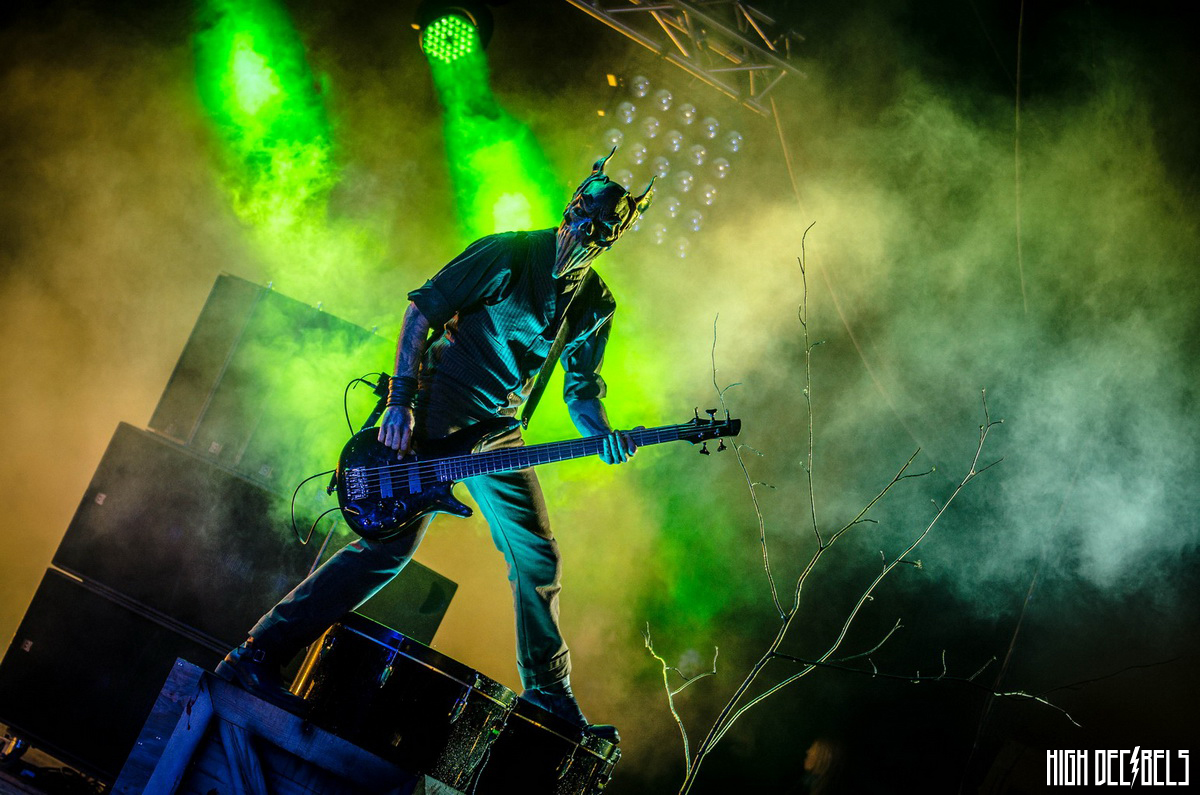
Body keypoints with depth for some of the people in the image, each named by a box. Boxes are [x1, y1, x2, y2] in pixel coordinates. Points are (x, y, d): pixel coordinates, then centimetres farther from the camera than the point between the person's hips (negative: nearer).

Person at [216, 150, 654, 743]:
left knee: (538, 559, 6)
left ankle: (549, 693, 22)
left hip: (495, 433, 6)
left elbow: (581, 387, 13)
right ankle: (257, 655, -7)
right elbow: (422, 311, -11)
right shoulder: (509, 254, -12)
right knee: (389, 547, -14)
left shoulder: (596, 307, 6)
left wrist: (602, 435, -9)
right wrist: (400, 402, -18)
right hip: (433, 419, -6)